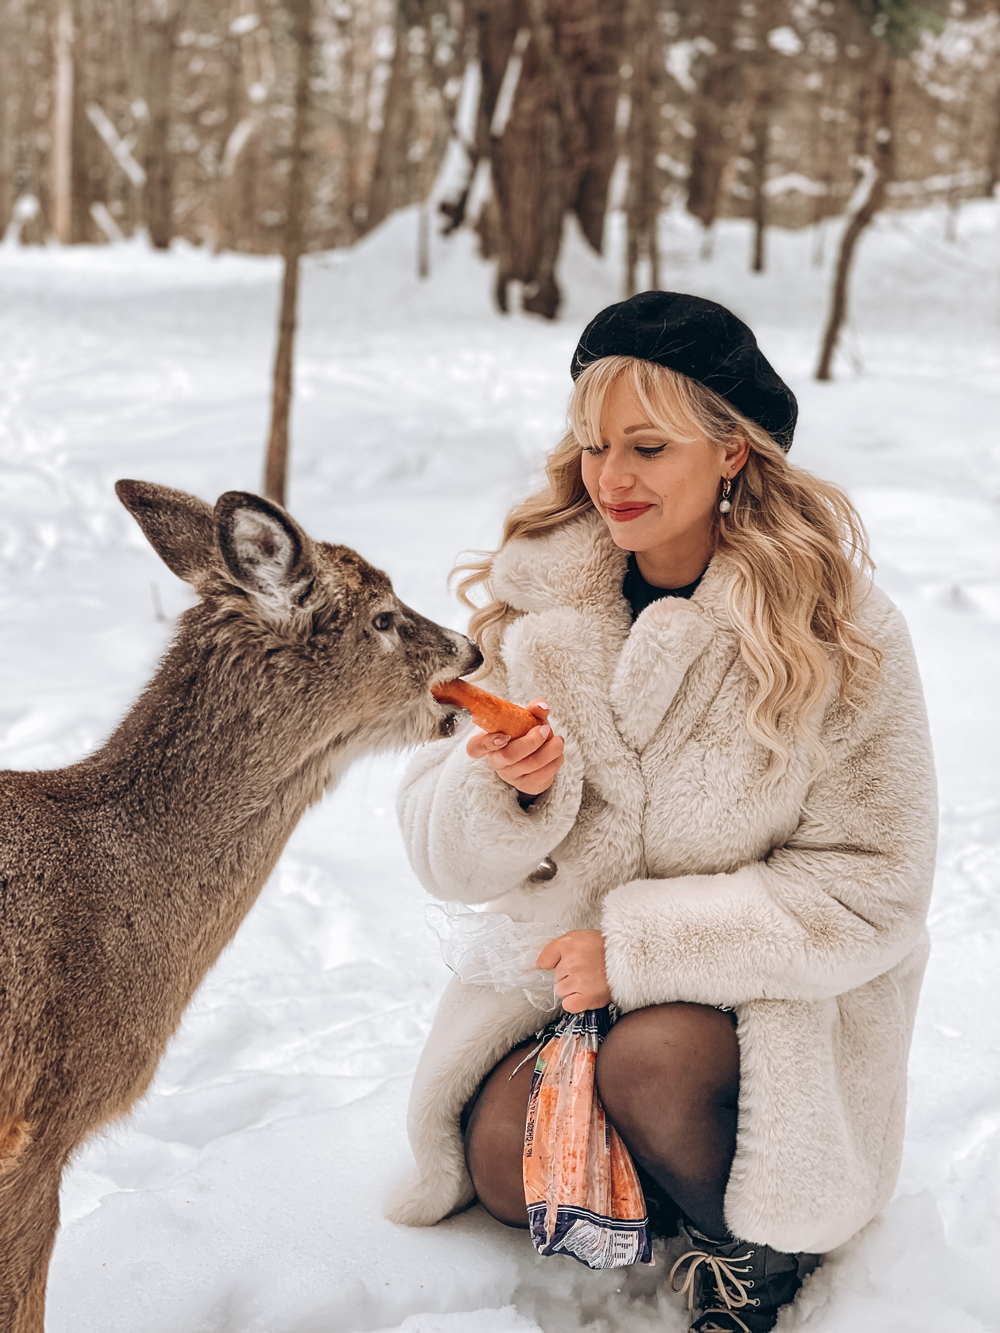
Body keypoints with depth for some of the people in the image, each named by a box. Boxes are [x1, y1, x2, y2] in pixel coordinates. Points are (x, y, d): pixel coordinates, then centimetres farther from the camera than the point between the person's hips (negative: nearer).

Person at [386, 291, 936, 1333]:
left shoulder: (839, 631, -13)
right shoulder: (536, 604, -4)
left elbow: (871, 890, -14)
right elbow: (450, 861, -1)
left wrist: (644, 942, -20)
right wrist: (507, 786, -25)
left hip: (775, 988, -3)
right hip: (573, 965, 3)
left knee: (654, 1061, -32)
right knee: (503, 1165, -20)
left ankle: (759, 1240, 0)